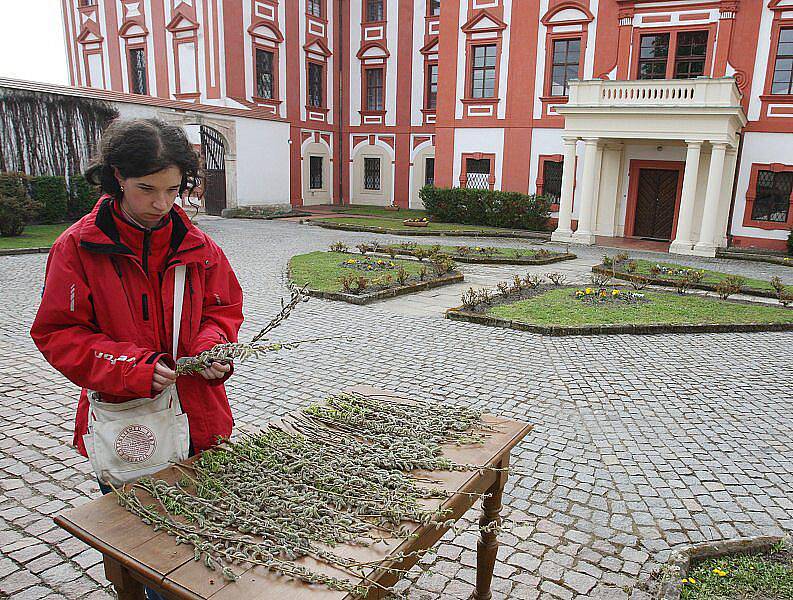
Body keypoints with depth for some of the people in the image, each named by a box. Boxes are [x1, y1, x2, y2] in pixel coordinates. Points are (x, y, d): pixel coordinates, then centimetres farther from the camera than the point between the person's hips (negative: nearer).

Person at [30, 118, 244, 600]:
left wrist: (213, 346, -11)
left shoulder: (198, 246, 0)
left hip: (199, 420, 3)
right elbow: (57, 333, -7)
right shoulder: (78, 247, -8)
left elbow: (225, 308, 10)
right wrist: (131, 367, -20)